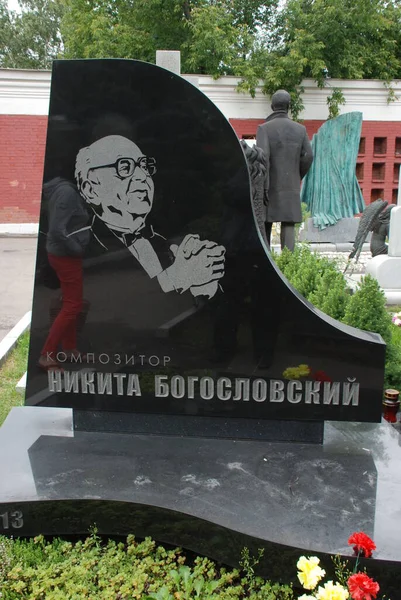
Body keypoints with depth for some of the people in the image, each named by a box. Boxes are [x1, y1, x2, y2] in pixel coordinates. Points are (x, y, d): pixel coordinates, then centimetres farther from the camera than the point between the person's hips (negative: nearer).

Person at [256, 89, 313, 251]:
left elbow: (263, 158, -16)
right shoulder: (300, 129, 5)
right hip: (291, 187, 2)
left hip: (271, 187, -2)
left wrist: (263, 188, -17)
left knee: (265, 225, 10)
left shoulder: (264, 128, -5)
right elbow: (308, 157, 3)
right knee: (288, 226, 0)